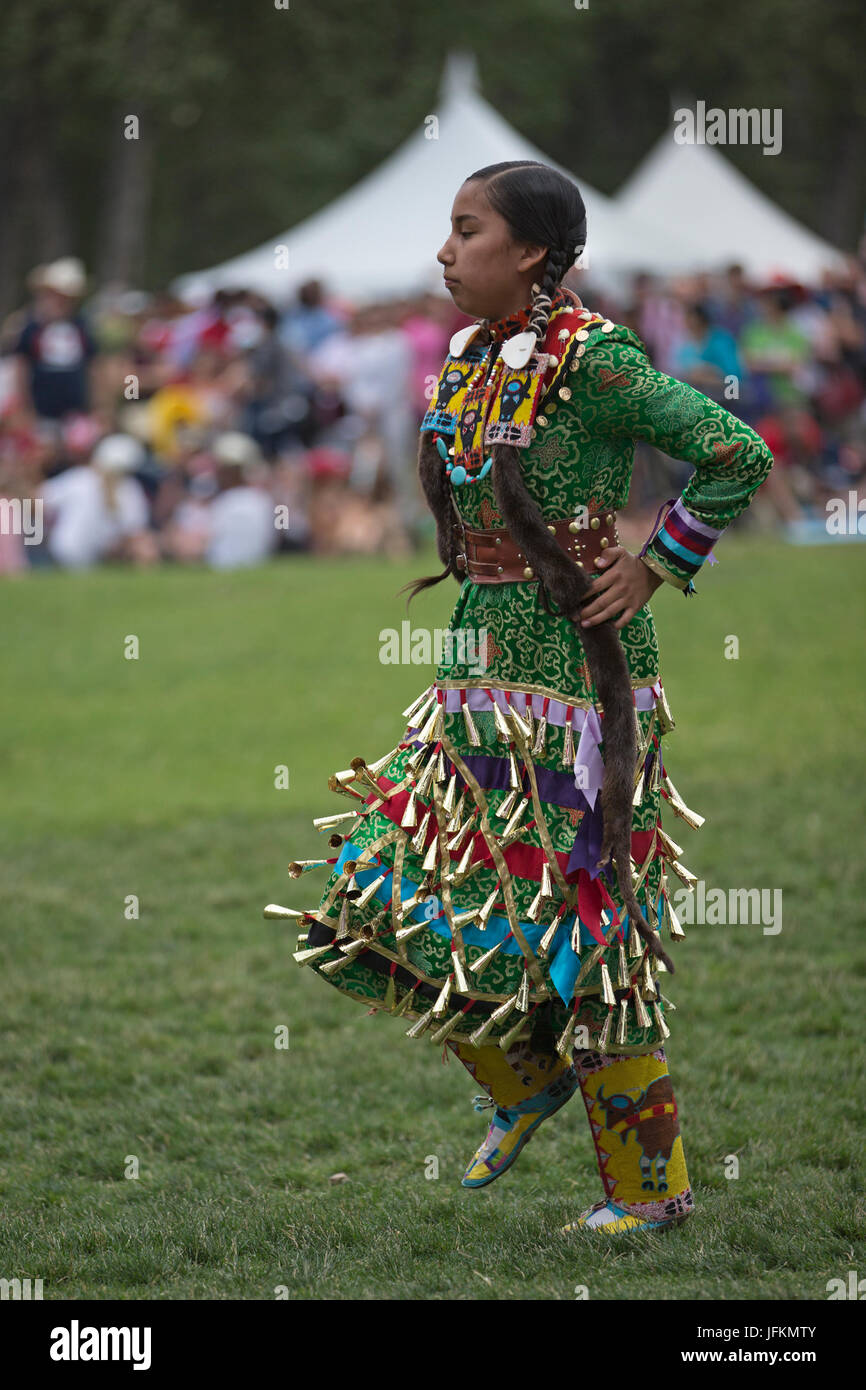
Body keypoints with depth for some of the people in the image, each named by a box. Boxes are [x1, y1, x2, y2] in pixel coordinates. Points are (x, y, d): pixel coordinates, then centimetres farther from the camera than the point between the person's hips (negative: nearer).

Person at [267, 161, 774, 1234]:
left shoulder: (590, 360, -15)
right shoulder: (470, 360, 9)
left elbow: (737, 455, -19)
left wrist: (655, 569, -14)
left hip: (578, 673, -8)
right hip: (483, 670, 8)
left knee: (577, 922, -3)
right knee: (392, 887, 5)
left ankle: (651, 1185, 10)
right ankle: (527, 1080, 27)